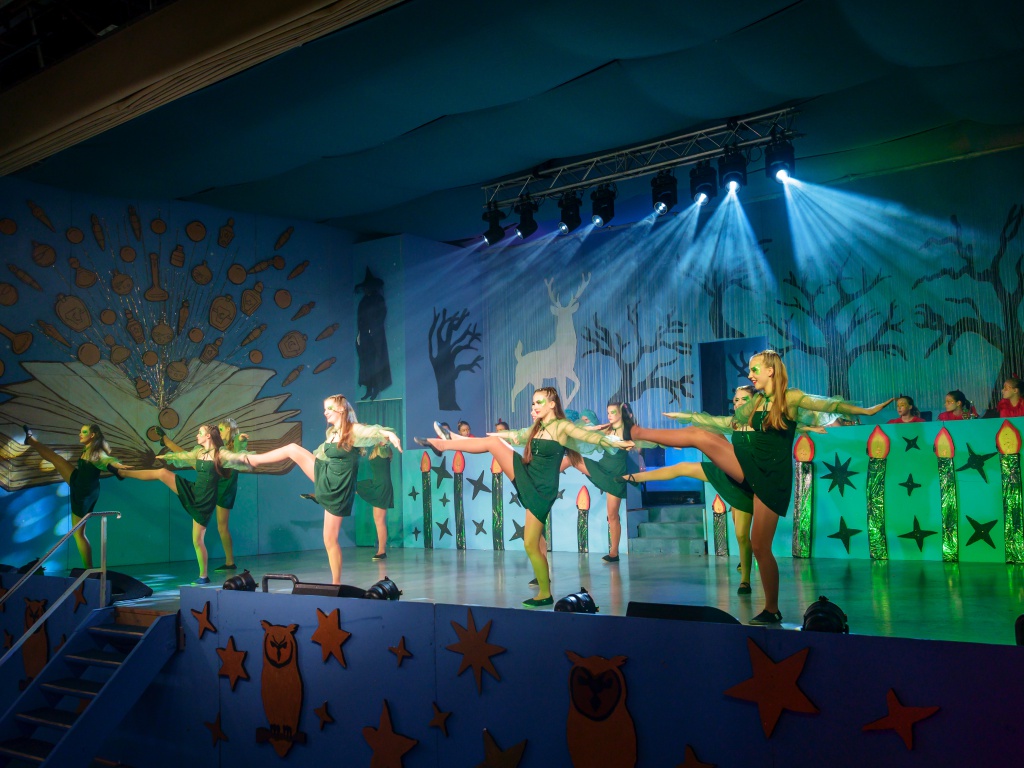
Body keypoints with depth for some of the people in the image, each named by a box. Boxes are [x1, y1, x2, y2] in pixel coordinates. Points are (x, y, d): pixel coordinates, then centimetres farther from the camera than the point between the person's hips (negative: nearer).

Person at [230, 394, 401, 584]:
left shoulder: (354, 430, -15)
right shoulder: (331, 433, 10)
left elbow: (375, 431, -34)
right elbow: (319, 454, 27)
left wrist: (390, 435, -53)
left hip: (338, 490, -7)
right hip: (325, 479, 7)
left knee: (330, 540, -5)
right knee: (293, 448, 4)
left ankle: (336, 583, 5)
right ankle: (252, 460, 23)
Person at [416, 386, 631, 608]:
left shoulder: (562, 426, -10)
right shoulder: (536, 427, 11)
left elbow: (590, 436, -23)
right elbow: (516, 436, 31)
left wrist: (617, 443, -36)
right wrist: (498, 433, 45)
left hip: (542, 490, -7)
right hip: (525, 477, 7)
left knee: (531, 545, -6)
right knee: (492, 441, -6)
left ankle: (545, 594, 7)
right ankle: (442, 444, 0)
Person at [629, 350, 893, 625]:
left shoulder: (791, 398, -7)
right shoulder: (756, 402, 12)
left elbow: (826, 403, -21)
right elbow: (728, 423, 25)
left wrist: (864, 410, -37)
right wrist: (687, 416, 29)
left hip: (772, 477, -5)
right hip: (749, 467, 6)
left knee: (760, 546, -4)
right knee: (700, 435, -9)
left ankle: (772, 611, 9)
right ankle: (637, 433, 2)